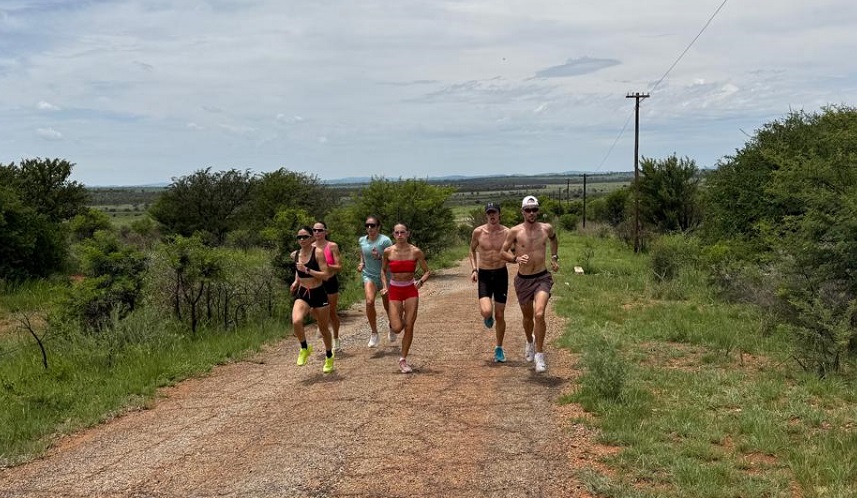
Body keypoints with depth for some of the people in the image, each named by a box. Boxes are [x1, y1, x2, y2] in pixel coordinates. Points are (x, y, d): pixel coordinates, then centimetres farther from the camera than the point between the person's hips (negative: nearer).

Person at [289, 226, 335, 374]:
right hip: (302, 295, 3)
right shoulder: (295, 255, 2)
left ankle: (329, 357, 36)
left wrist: (307, 270, -27)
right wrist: (296, 282, 8)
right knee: (296, 321, -26)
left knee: (323, 328, 12)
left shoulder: (318, 252, -13)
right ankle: (305, 349, 1)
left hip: (318, 294, -3)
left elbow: (325, 275, -18)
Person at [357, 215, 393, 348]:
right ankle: (374, 333, -9)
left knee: (388, 306, 11)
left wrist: (379, 257, -28)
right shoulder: (362, 240, 1)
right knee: (369, 302, -23)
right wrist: (361, 263, 5)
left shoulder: (385, 240, -14)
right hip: (369, 276, 2)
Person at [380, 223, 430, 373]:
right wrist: (385, 287, -4)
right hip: (394, 291, 0)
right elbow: (383, 271, 11)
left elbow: (427, 271, 1)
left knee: (409, 327, -2)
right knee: (397, 328, -10)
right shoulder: (388, 252, -5)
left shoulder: (416, 251, -7)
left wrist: (421, 281, -19)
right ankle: (396, 320, 29)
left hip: (411, 290, 0)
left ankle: (403, 360, 13)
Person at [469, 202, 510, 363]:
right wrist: (474, 269, 1)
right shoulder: (478, 232, -5)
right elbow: (472, 250, 12)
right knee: (486, 311, -20)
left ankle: (499, 348, 24)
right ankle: (488, 318, 20)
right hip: (484, 275, 0)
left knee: (500, 315, 5)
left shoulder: (507, 233, -6)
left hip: (501, 274, 0)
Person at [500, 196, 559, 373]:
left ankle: (539, 355, -8)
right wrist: (516, 258, -17)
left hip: (542, 278, -1)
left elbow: (554, 239, 23)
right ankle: (529, 343, 47)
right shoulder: (515, 231, -7)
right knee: (527, 317, 17)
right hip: (523, 279, 1)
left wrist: (554, 257, 15)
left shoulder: (546, 228, -1)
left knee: (539, 314, -20)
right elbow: (503, 252, 1)